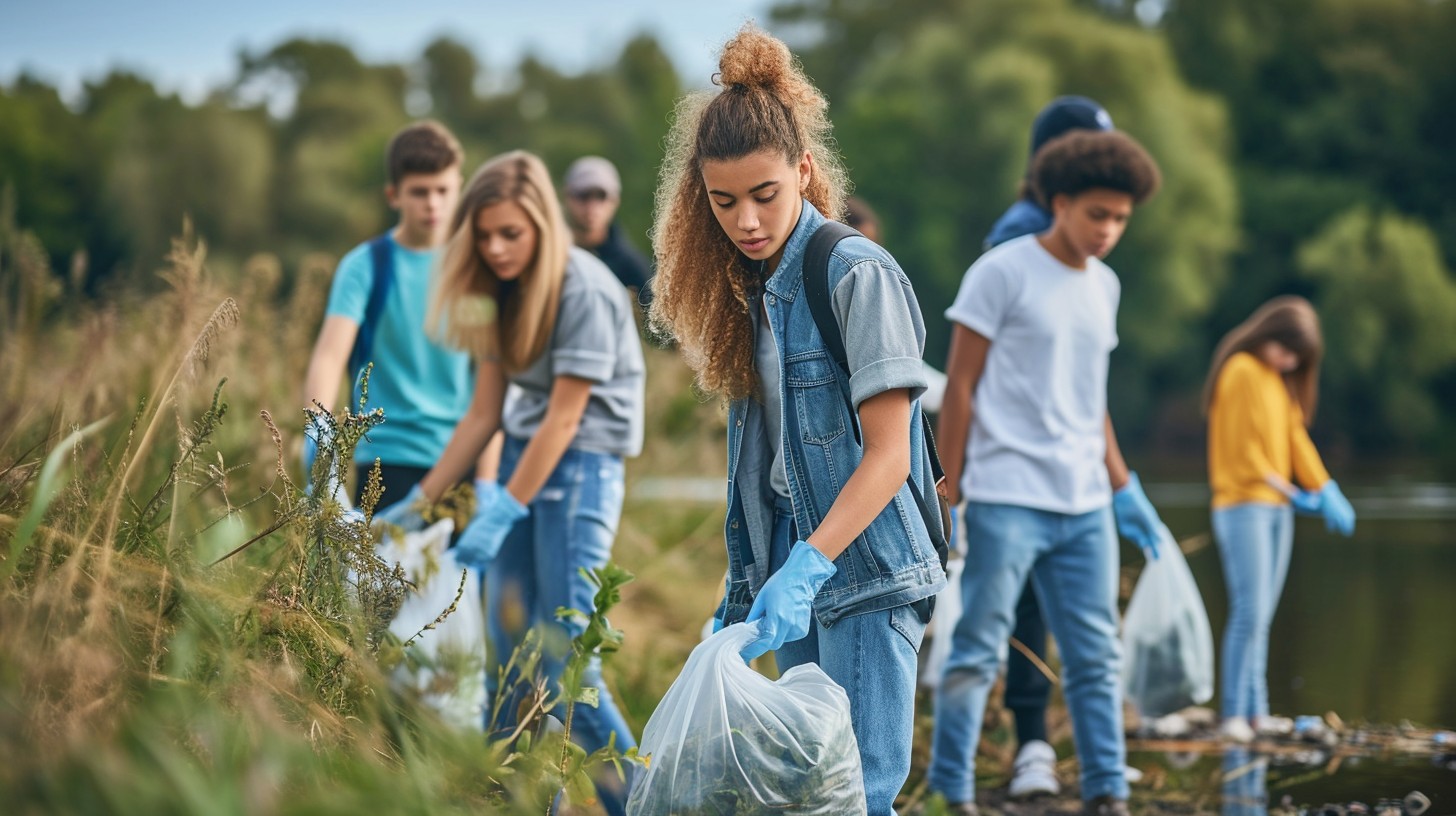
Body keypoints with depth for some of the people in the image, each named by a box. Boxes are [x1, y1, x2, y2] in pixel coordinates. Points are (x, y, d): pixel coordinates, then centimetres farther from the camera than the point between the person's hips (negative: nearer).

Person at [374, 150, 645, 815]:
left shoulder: (584, 292, -16)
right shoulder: (505, 291, 8)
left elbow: (563, 418, -16)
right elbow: (485, 413, 9)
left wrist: (501, 514, -17)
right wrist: (420, 503, 7)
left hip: (579, 467, -8)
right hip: (522, 459, 8)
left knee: (566, 666, -11)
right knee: (508, 663, 7)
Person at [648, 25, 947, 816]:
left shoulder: (858, 274, -11)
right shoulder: (748, 289, 12)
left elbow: (887, 455, -16)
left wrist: (804, 570, -24)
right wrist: (747, 586, 11)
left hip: (865, 573, -8)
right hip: (790, 575, 8)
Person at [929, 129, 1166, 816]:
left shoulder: (1104, 287, 15)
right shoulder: (1001, 272, -5)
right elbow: (960, 387, -5)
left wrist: (1123, 489, 18)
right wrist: (947, 495, -8)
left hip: (1085, 507, 6)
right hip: (1006, 500, -6)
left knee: (1095, 659, 5)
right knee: (977, 654, -2)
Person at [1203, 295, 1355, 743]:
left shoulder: (1279, 379, 17)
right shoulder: (1242, 371, -10)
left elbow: (1294, 436, 12)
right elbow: (1244, 450, -13)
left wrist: (1326, 491, 0)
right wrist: (1291, 491, -11)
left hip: (1276, 508, 8)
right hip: (1244, 507, -8)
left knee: (1261, 617, 6)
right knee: (1249, 610, -14)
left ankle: (1255, 711, 6)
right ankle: (1234, 715, -13)